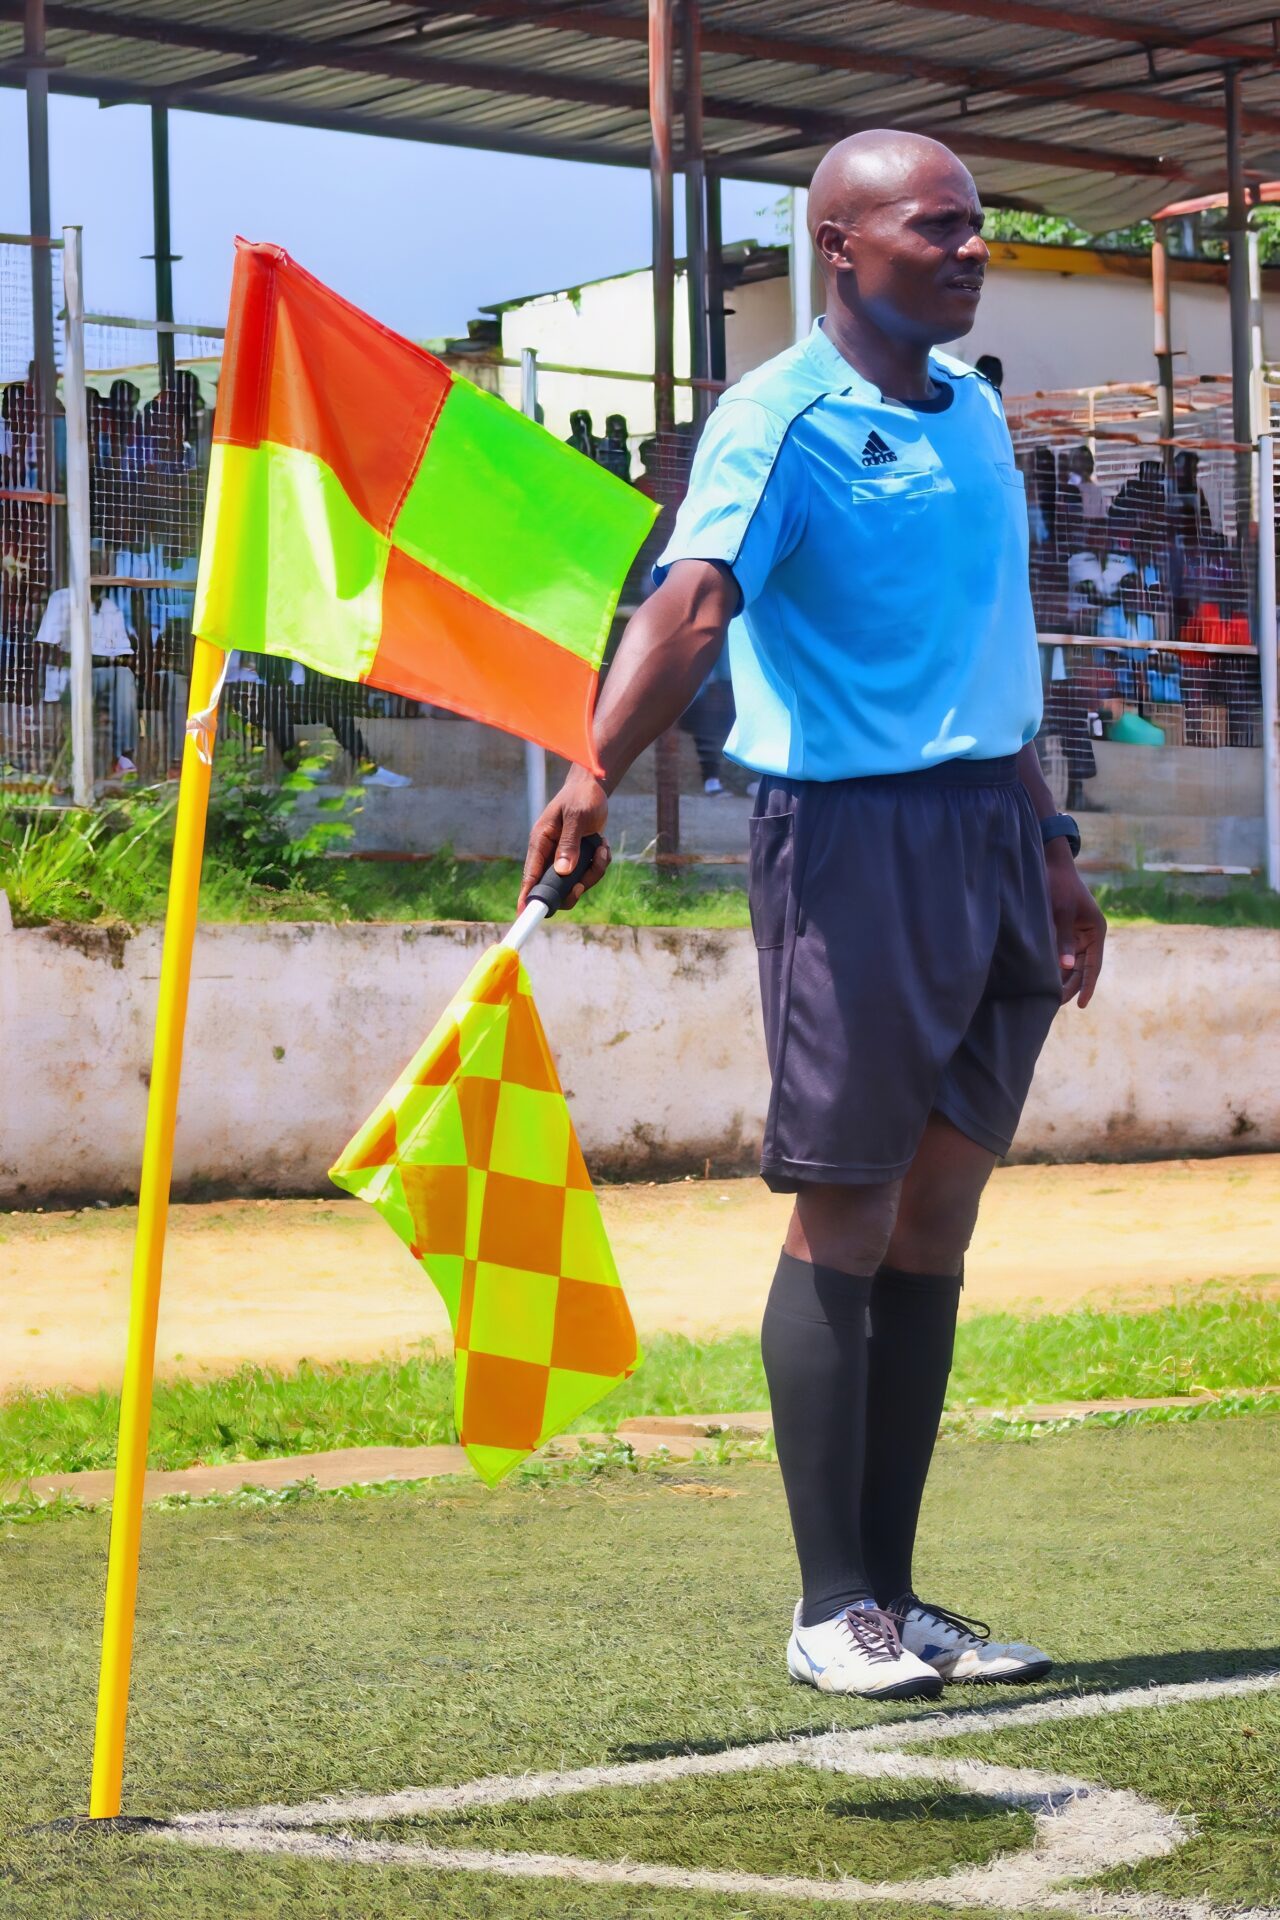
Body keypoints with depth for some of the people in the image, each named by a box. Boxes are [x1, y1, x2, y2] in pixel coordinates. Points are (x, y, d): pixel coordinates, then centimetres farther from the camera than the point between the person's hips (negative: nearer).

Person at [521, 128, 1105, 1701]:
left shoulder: (975, 415, 15)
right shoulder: (779, 420, -9)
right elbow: (694, 596, -26)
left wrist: (1050, 846, 24)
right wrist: (596, 771, -42)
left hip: (991, 834, 7)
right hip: (851, 835, -7)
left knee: (938, 1223, 9)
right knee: (845, 1220, -4)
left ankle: (895, 1590, 15)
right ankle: (832, 1605, 2)